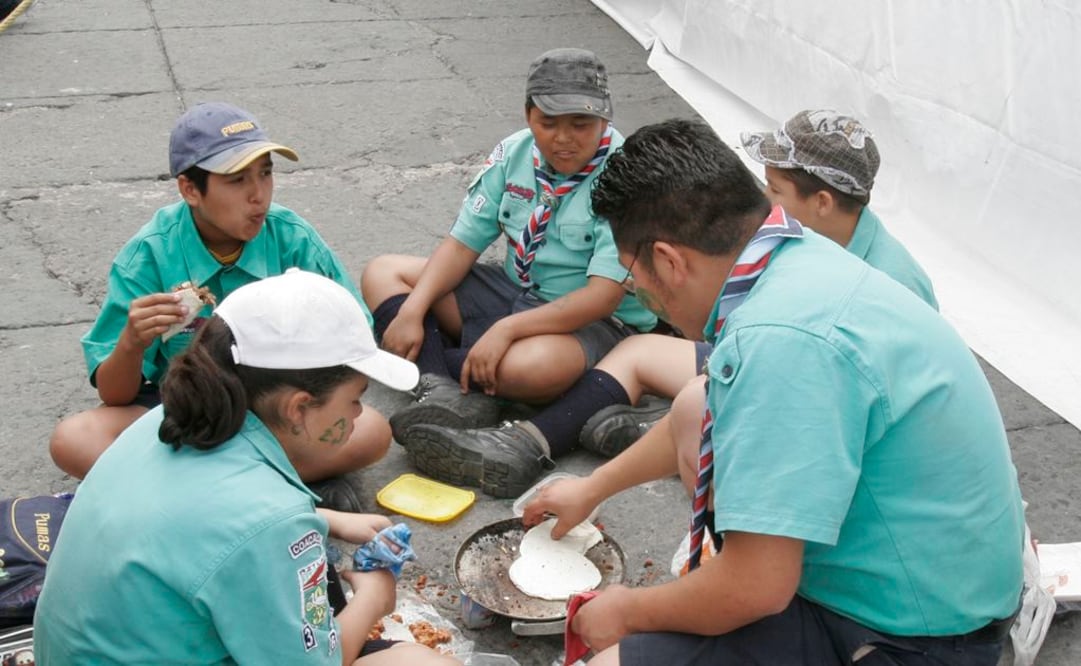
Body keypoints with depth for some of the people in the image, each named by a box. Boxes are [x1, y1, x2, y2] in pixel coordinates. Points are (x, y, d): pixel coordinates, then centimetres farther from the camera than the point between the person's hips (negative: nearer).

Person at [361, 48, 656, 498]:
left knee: (526, 367, -42)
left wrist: (506, 329, -32)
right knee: (382, 274, -1)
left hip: (596, 321, -7)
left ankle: (436, 365, -9)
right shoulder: (514, 154, -2)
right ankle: (447, 392, -26)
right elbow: (463, 243, 0)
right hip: (515, 291, 7)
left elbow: (604, 295, -25)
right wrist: (412, 311, -15)